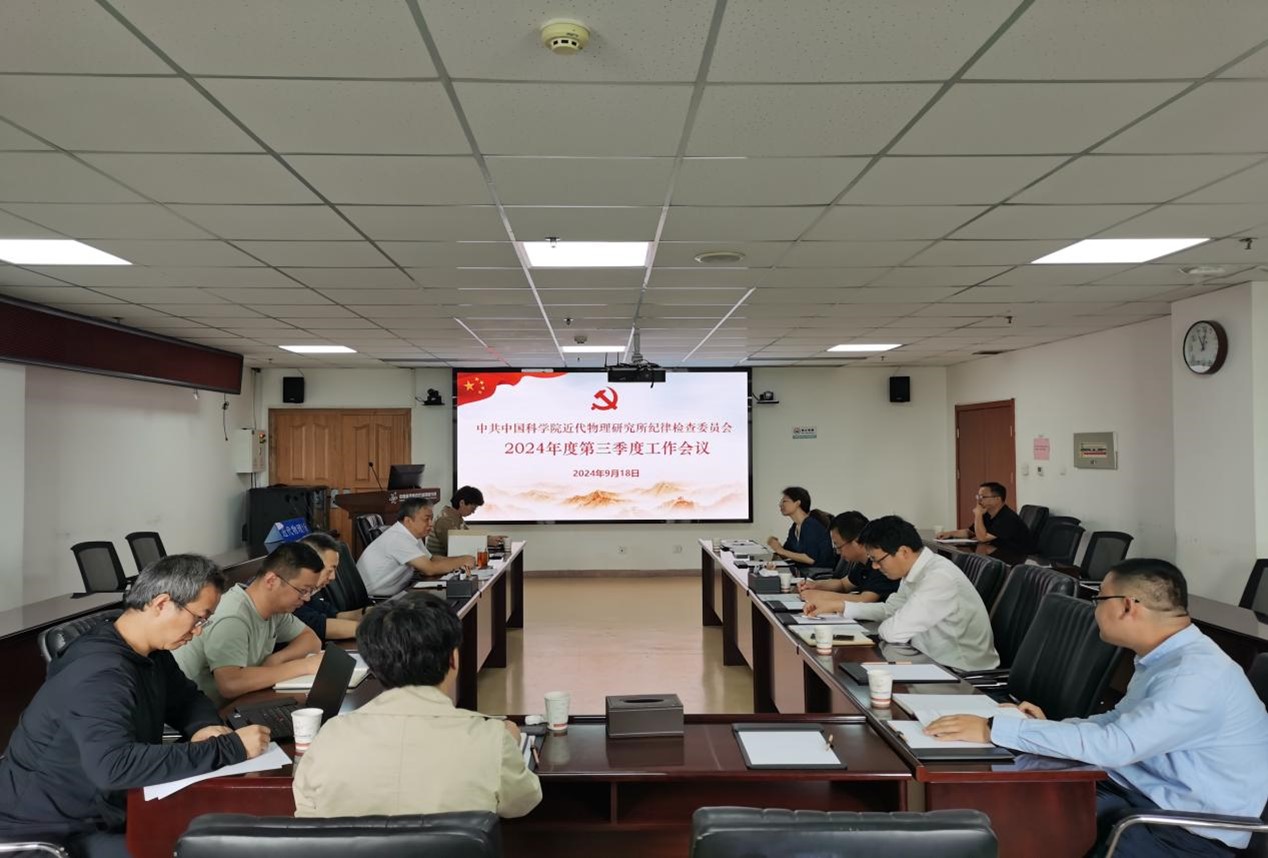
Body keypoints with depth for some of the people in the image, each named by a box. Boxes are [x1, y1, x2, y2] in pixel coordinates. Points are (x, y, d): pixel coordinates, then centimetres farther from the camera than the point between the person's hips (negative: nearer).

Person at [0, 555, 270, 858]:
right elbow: (115, 766, -41)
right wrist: (229, 749, -36)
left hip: (103, 809, 9)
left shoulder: (150, 652, 2)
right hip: (48, 828, -9)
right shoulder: (100, 674, -28)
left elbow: (185, 697, 17)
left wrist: (205, 727, -8)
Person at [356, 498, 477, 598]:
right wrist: (462, 561, -15)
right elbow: (430, 569, -26)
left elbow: (431, 560, 11)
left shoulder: (411, 535, 4)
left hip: (391, 595, 8)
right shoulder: (398, 538, -23)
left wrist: (457, 563, -7)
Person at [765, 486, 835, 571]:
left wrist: (782, 551, -17)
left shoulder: (811, 525, -16)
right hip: (804, 570, 7)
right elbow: (786, 555, 12)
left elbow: (811, 559, -21)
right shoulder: (794, 527, 7)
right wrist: (777, 547, -8)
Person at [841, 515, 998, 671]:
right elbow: (890, 609, 13)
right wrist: (843, 607, 4)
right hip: (936, 659, 7)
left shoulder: (939, 578, -27)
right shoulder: (914, 570, -1)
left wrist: (884, 627, -8)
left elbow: (895, 632, -29)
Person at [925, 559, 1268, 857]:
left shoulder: (1198, 675, -24)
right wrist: (1050, 727, 3)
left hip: (1186, 829, -8)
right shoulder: (1163, 658, 6)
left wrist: (993, 730, -32)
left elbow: (1114, 744, -32)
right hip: (1139, 794, 9)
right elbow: (1116, 722, 18)